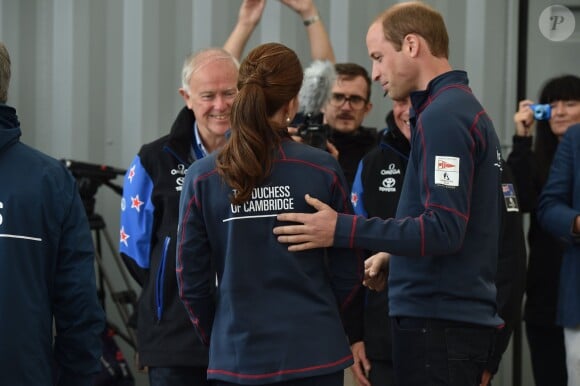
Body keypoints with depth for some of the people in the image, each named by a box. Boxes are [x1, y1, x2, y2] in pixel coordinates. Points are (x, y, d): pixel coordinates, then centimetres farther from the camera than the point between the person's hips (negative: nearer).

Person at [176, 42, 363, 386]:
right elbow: (348, 271, 0)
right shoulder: (322, 170, -6)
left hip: (237, 356, 1)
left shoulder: (202, 178, -3)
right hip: (314, 352, -1)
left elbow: (192, 281, 1)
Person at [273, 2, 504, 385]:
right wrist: (395, 252, 17)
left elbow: (444, 228, -23)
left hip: (439, 321, -10)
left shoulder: (442, 116, -15)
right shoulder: (466, 108, 17)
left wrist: (342, 230, -23)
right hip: (463, 314, 10)